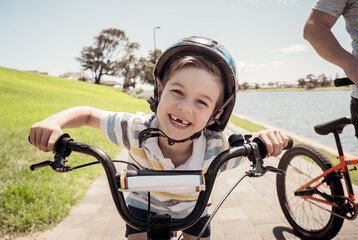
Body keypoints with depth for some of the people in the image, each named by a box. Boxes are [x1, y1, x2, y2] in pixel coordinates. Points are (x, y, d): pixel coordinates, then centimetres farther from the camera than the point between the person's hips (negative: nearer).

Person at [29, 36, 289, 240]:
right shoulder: (136, 129, -35)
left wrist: (268, 136, -43)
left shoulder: (218, 149, -36)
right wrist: (55, 121, -40)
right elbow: (88, 114, -20)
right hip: (144, 206, 0)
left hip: (191, 210, 1)